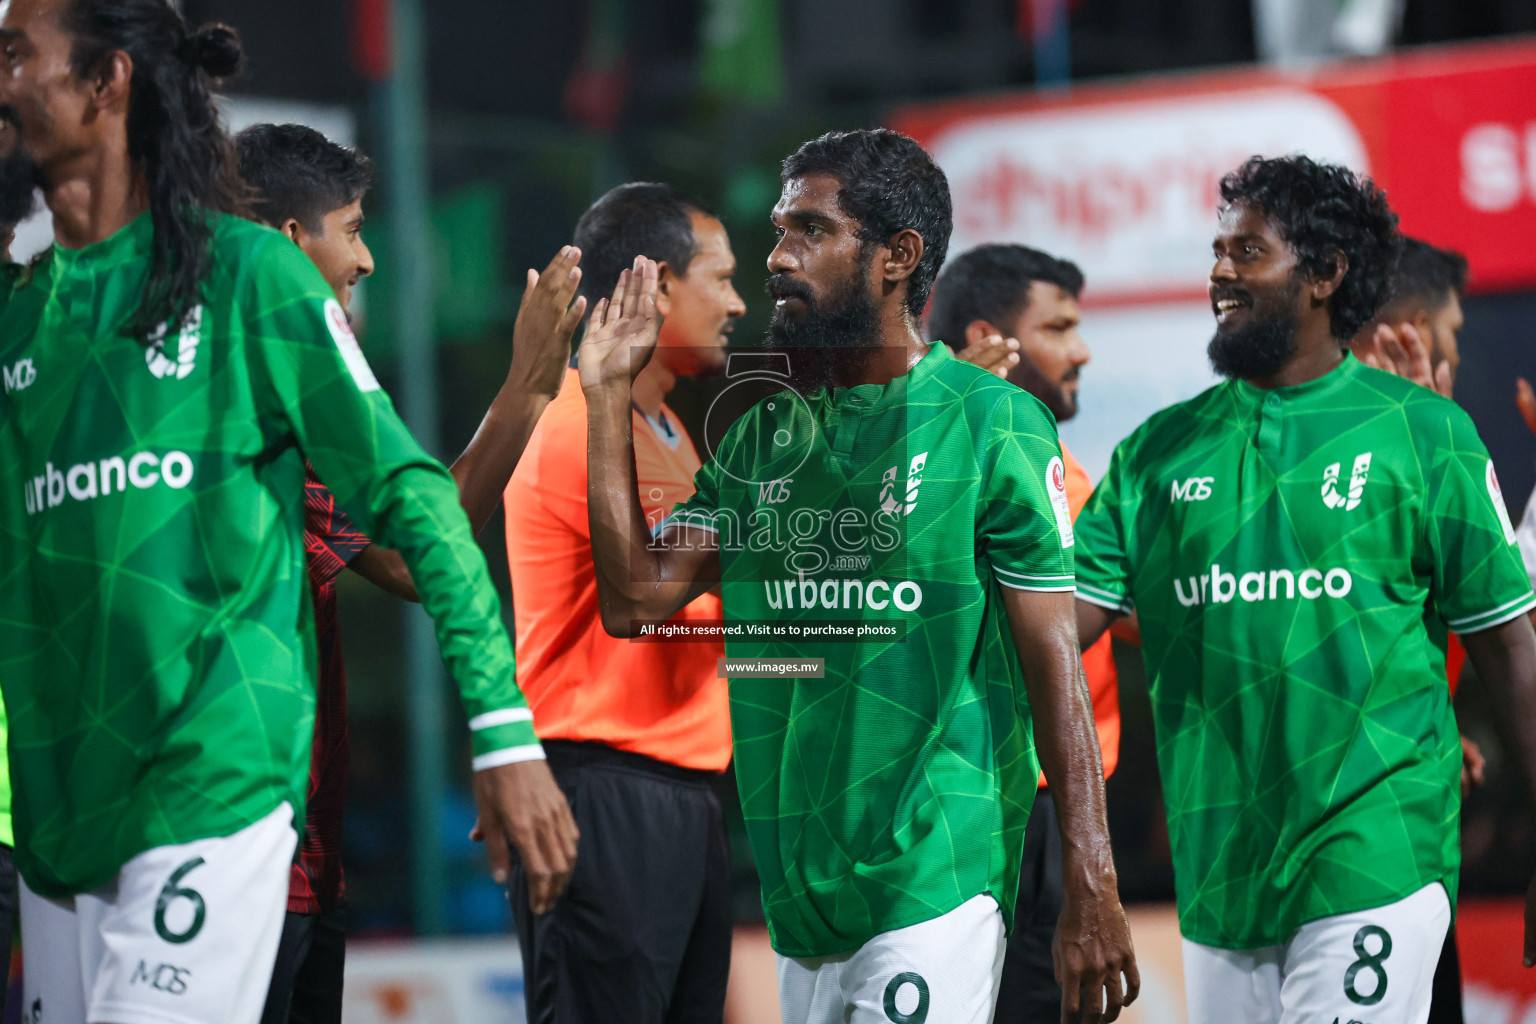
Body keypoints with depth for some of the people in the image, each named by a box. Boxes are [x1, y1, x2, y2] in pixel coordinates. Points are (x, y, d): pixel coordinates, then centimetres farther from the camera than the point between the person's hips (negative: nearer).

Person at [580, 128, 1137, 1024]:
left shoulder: (993, 425, -6)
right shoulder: (762, 434, 12)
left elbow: (1054, 666, -8)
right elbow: (637, 600, 4)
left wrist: (1092, 892, -13)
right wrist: (608, 394, 6)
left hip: (934, 884, -6)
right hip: (797, 894, 6)